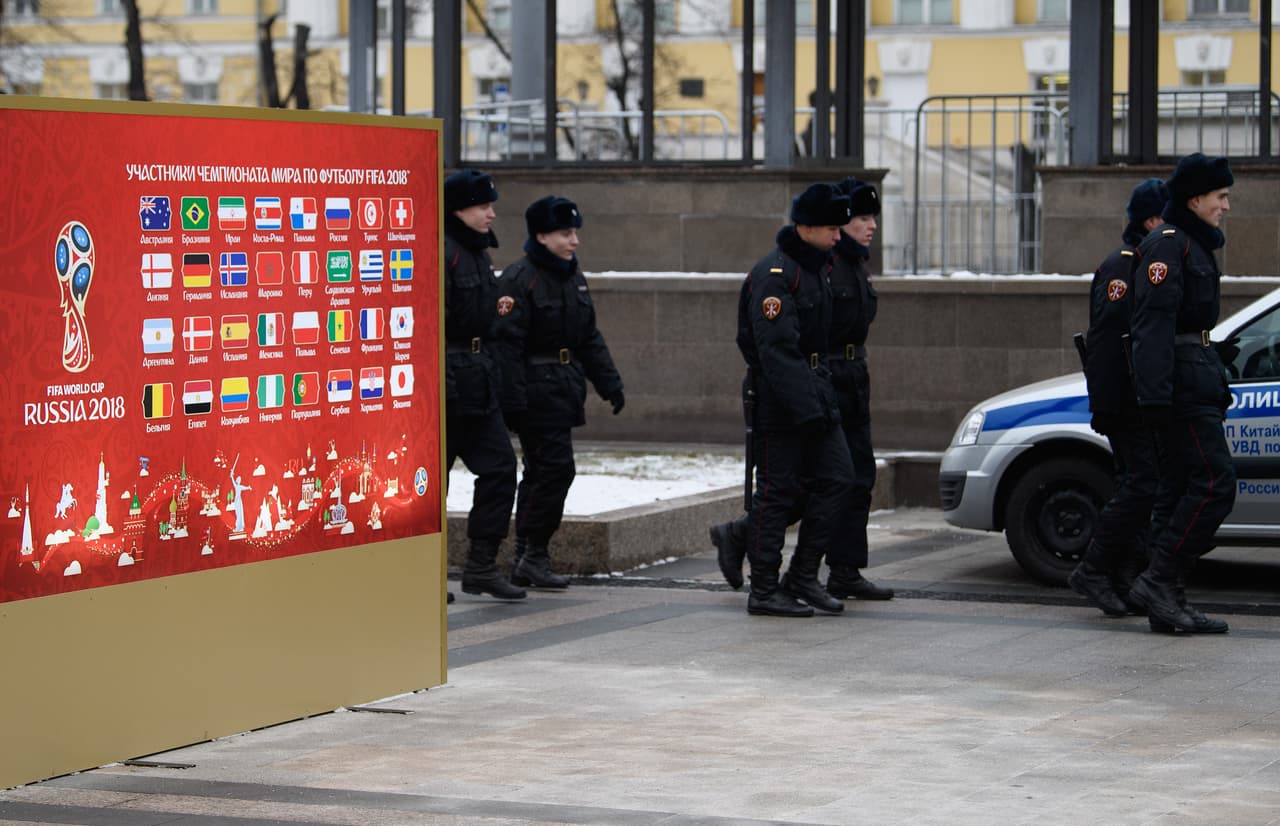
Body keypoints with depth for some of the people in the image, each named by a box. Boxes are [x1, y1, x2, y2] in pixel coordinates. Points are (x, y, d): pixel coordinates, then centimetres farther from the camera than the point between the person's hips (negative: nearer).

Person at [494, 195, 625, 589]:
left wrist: (610, 383, 16)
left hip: (564, 390, 9)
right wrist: (513, 400, -23)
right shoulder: (520, 278, -13)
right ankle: (534, 555, -6)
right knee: (556, 467, -12)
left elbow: (590, 338, 22)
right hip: (536, 390, -9)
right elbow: (508, 342, -18)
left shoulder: (574, 276, 15)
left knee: (540, 471, 11)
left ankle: (525, 559, 17)